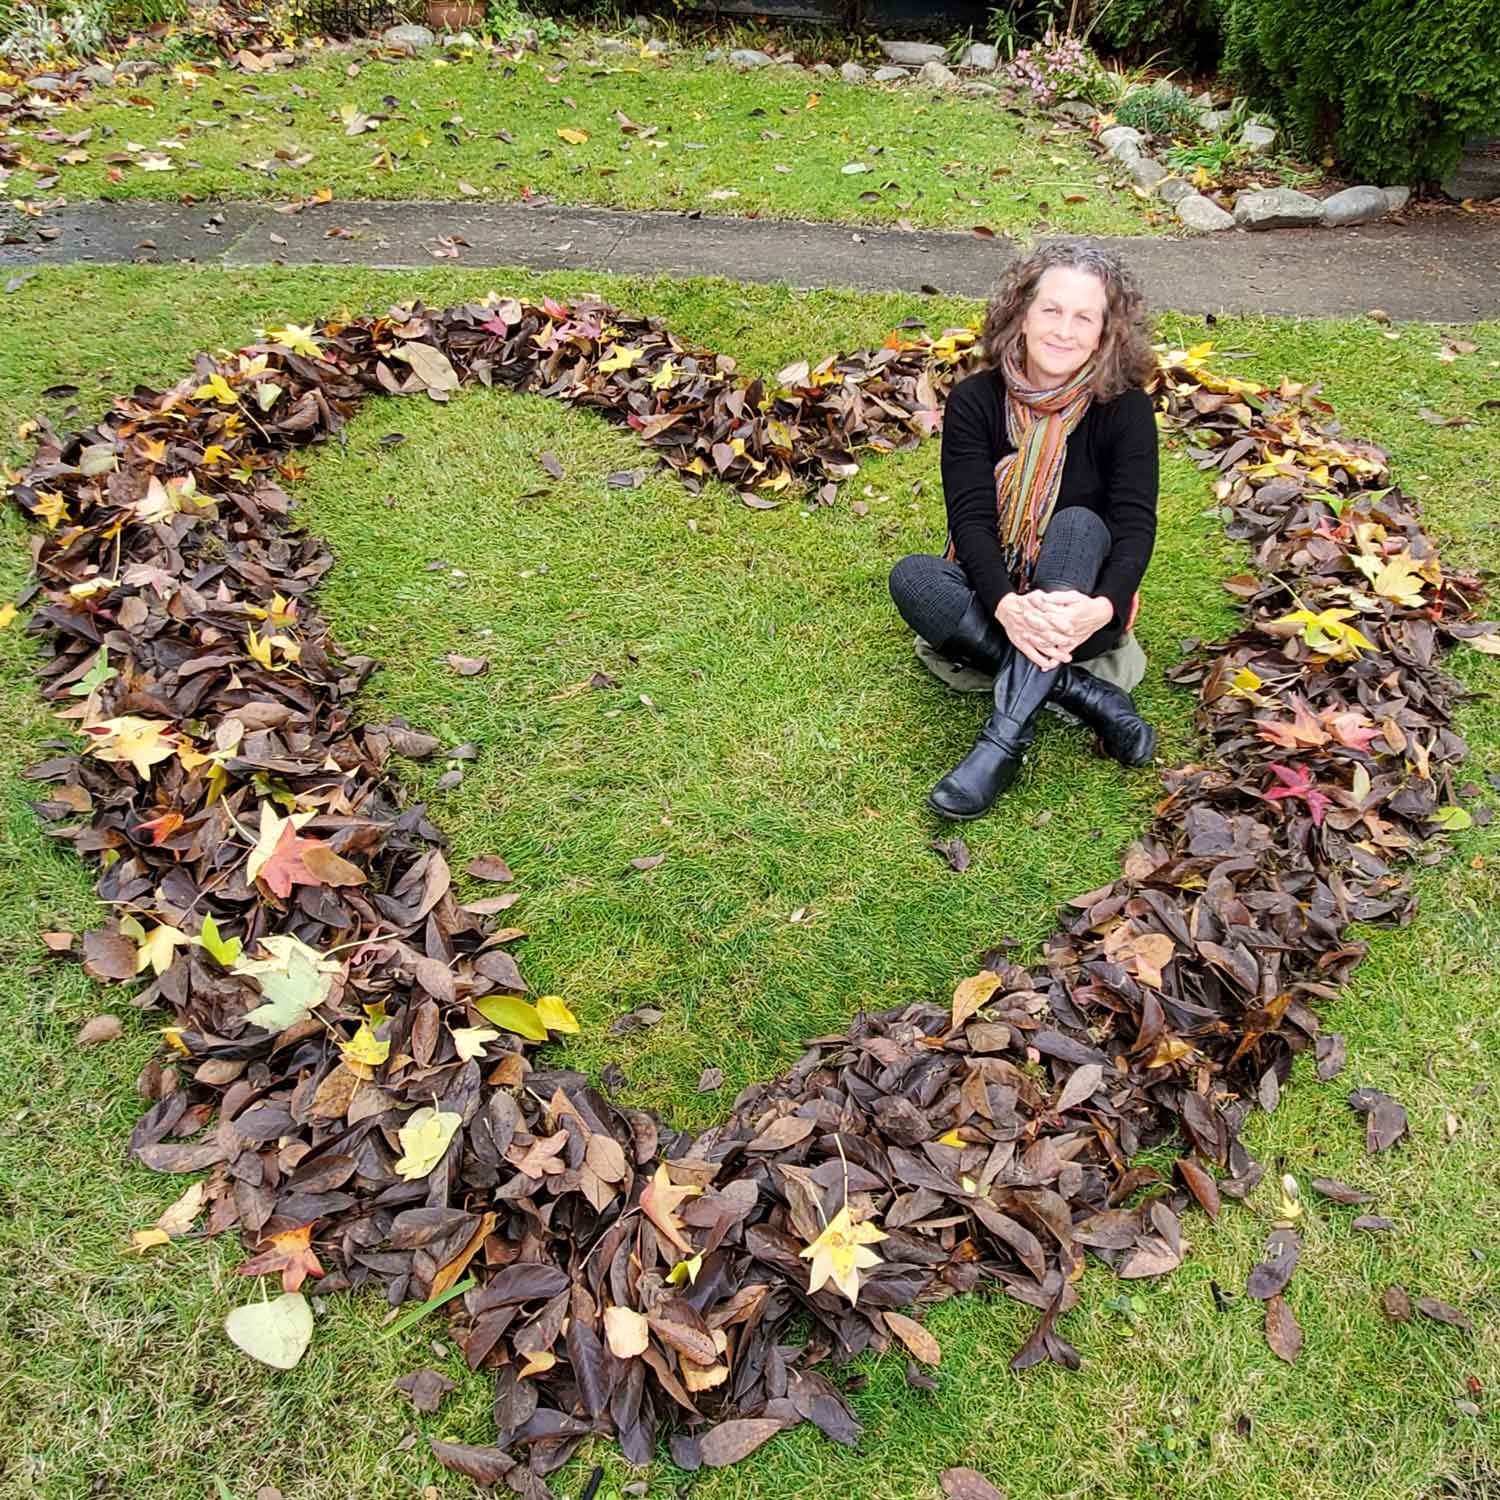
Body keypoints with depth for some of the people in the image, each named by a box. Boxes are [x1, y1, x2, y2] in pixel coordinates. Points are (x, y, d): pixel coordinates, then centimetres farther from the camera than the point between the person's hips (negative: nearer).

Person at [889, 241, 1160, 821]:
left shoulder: (1124, 408, -7)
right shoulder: (975, 400, -6)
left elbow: (1136, 525, -17)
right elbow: (970, 519, -16)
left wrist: (1101, 607, -39)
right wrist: (1007, 606, -36)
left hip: (1079, 611, -1)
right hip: (993, 603, 1)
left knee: (1078, 524, -32)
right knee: (910, 577, -27)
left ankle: (1005, 739, -42)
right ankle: (1081, 691, -30)